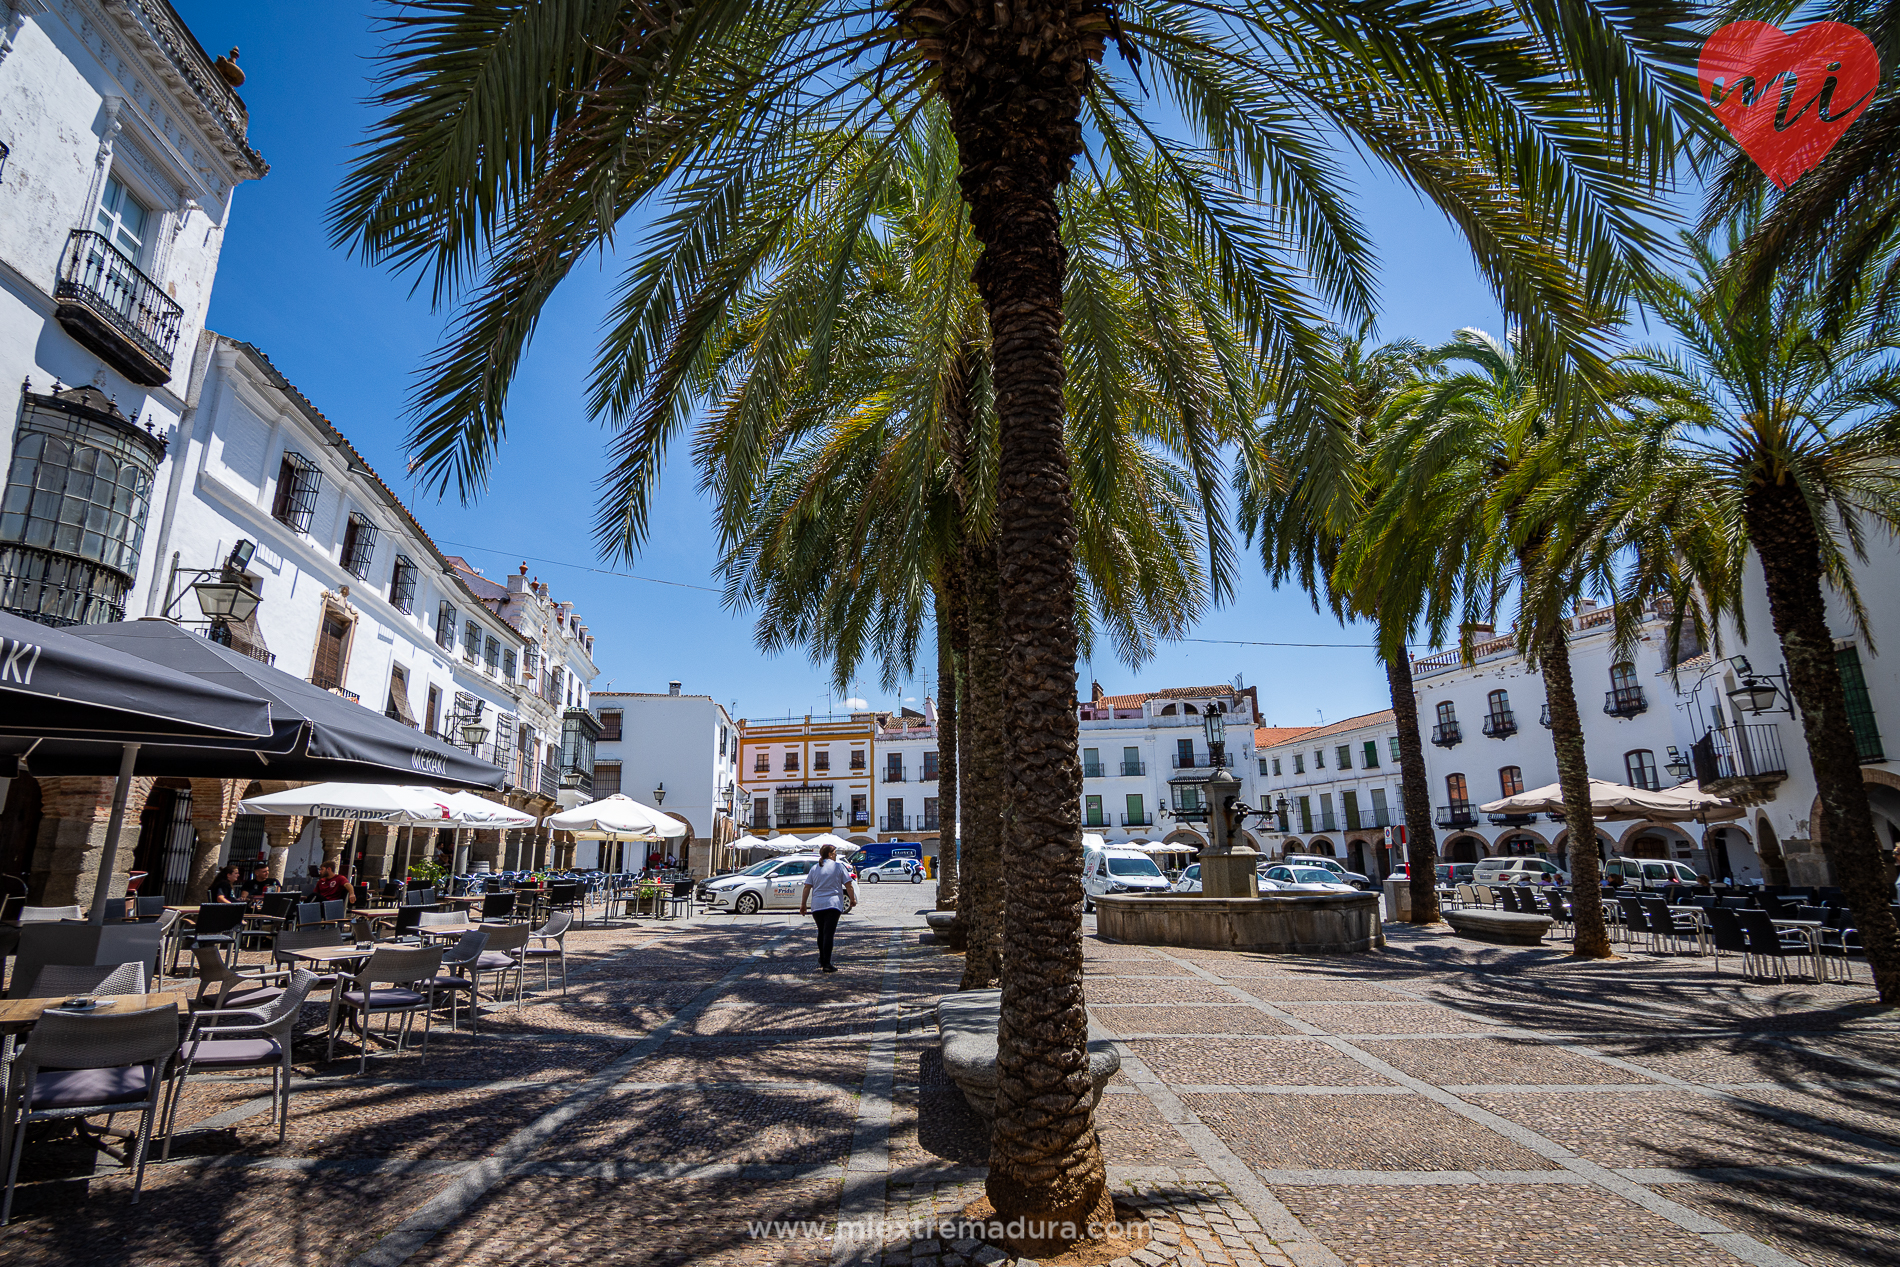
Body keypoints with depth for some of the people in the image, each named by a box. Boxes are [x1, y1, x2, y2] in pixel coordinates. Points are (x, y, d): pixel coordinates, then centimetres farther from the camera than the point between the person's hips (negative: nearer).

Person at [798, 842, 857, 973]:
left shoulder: (814, 869, 10)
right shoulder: (838, 866, 1)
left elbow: (807, 888, 6)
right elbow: (849, 885, -1)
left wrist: (803, 905, 11)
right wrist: (853, 899, 11)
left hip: (817, 906, 4)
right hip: (833, 904, -4)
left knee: (821, 932, 18)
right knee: (829, 933, -8)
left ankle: (822, 960, 27)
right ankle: (826, 964, -13)